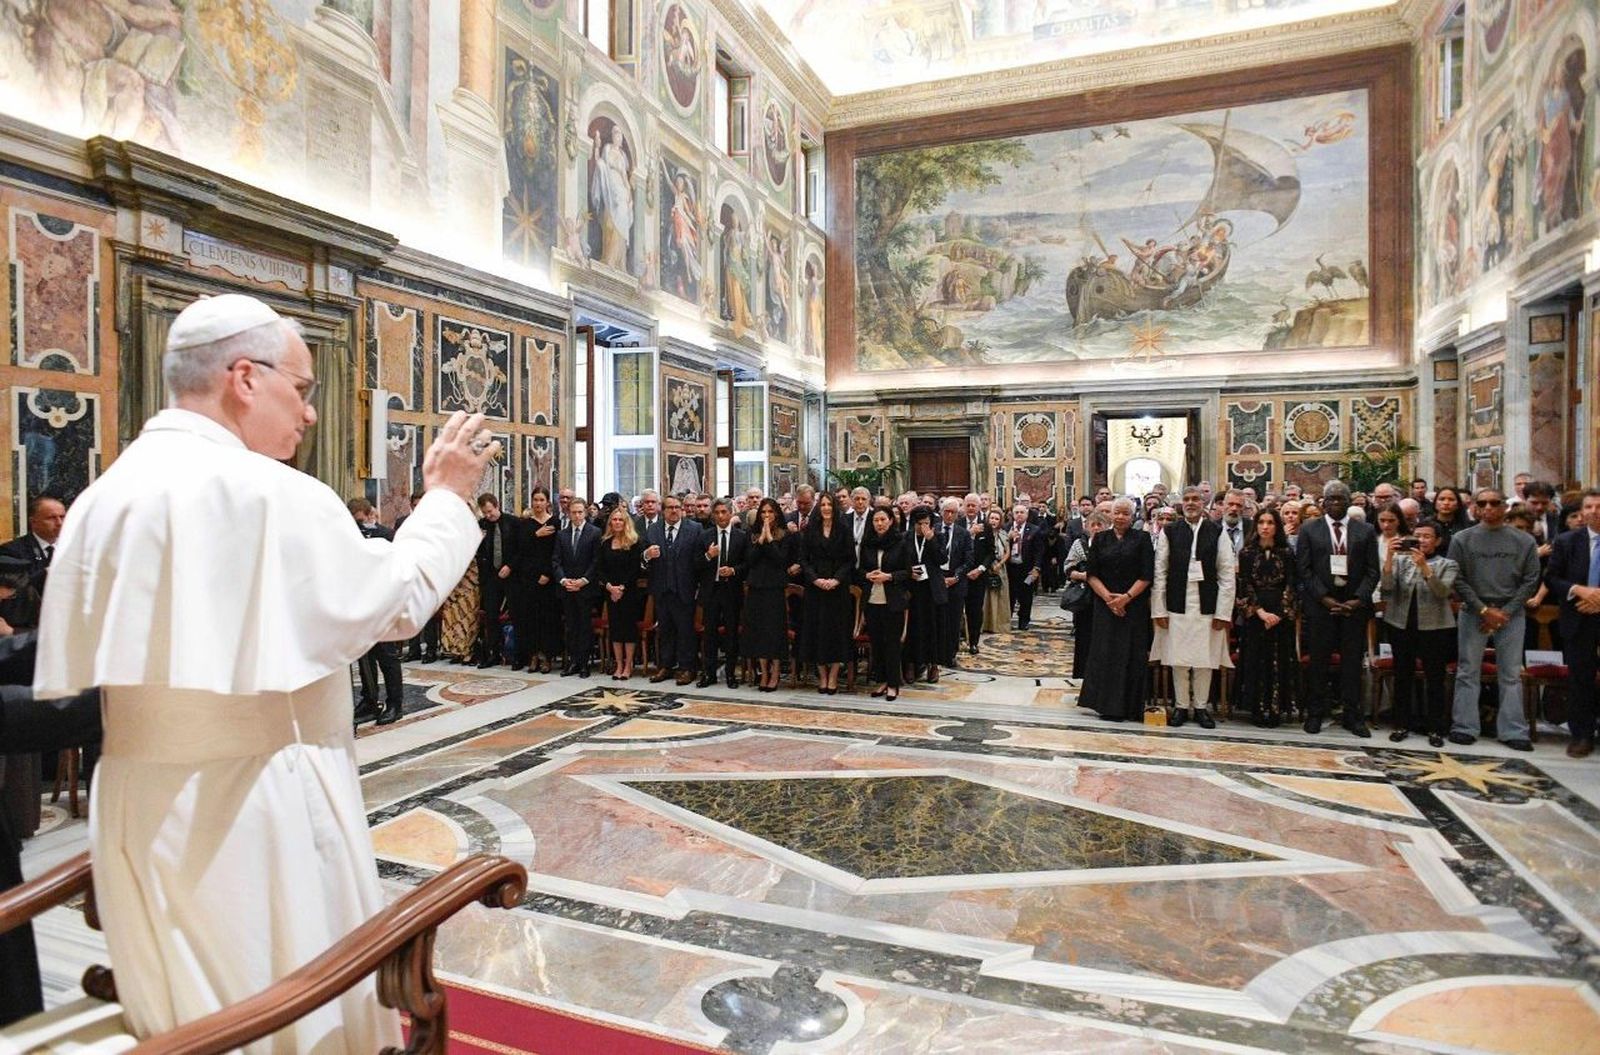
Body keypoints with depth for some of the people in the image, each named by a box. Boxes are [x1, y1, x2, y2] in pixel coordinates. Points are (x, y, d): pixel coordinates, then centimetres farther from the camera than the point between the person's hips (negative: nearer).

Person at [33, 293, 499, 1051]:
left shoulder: (103, 496, 5)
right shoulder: (270, 491, -20)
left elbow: (76, 671, 9)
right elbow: (397, 603, -11)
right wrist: (447, 497, -1)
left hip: (139, 803, 8)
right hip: (250, 804, -7)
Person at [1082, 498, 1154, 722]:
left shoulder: (1142, 539, 2)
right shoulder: (1100, 539, 7)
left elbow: (1147, 576, -4)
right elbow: (1092, 574, 2)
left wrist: (1126, 597, -14)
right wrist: (1108, 597, -11)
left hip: (1134, 606, -2)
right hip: (1105, 606, 2)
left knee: (1130, 655, 0)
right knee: (1105, 653, 2)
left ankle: (1127, 706, 7)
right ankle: (1107, 704, 10)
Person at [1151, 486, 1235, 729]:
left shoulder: (1218, 532, 4)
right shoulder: (1169, 532, 4)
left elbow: (1227, 574, 2)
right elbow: (1159, 572, 3)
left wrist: (1223, 612, -3)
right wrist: (1158, 609, -2)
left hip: (1206, 606, 0)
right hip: (1177, 605, 0)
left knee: (1205, 659, 6)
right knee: (1178, 658, 5)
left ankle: (1201, 706, 19)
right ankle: (1181, 706, 18)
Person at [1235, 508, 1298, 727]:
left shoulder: (1286, 553, 4)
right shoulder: (1247, 552, 3)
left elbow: (1291, 585, 0)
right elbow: (1244, 585, -1)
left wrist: (1280, 613, -11)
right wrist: (1260, 611, -12)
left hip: (1281, 614, 1)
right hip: (1254, 614, 0)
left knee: (1279, 662, 2)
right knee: (1256, 661, 1)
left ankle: (1276, 710, 9)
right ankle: (1258, 710, 8)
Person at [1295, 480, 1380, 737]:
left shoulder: (1366, 531, 9)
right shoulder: (1309, 529, 5)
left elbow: (1372, 571, 4)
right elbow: (1303, 569, -1)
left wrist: (1358, 600, -8)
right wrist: (1325, 598, -10)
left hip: (1355, 604, 1)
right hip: (1320, 603, -1)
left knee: (1353, 661, 4)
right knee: (1318, 660, 3)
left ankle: (1351, 714, 14)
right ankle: (1315, 713, 11)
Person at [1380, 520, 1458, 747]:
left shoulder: (1447, 565, 6)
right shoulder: (1401, 560, 9)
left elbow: (1442, 591, -12)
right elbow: (1386, 587, -5)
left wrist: (1424, 567, -23)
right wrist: (1389, 556, -15)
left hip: (1434, 627, -1)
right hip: (1401, 625, 2)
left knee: (1435, 678, 0)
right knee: (1402, 676, 6)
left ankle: (1435, 728, 9)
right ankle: (1402, 724, 14)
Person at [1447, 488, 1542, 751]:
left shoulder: (1524, 541, 4)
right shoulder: (1462, 539, 2)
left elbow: (1530, 581, 2)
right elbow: (1458, 580, -1)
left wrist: (1505, 612, -7)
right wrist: (1484, 610, -9)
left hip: (1511, 614, 1)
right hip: (1473, 613, -1)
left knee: (1511, 675, 3)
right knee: (1468, 673, 2)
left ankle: (1513, 732, 9)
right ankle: (1464, 728, 8)